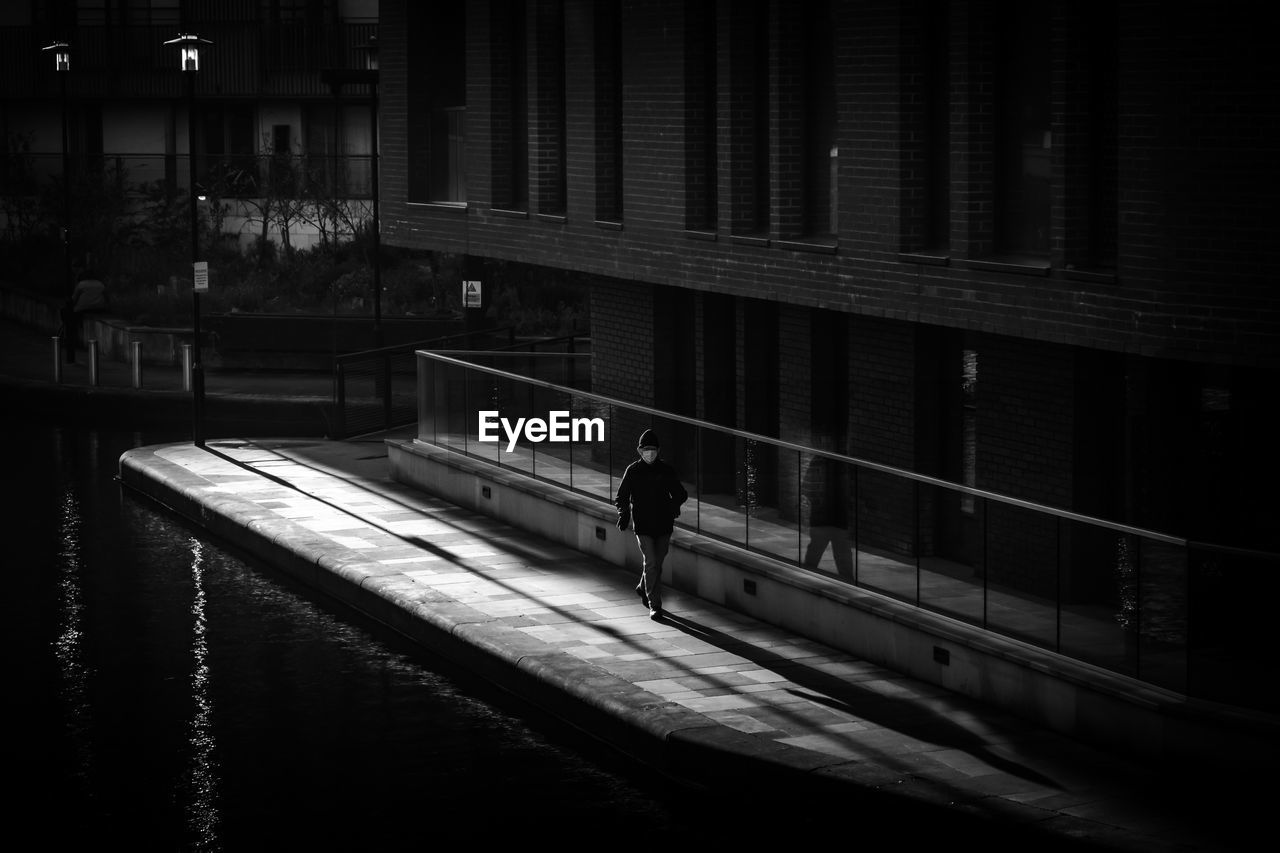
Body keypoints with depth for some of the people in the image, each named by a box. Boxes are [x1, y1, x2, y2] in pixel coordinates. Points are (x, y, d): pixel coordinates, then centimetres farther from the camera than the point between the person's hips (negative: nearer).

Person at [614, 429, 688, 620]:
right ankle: (654, 605, -7)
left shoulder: (666, 471, 3)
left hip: (663, 525, 3)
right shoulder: (632, 471, 0)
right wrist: (624, 514, -12)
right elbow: (621, 496, 6)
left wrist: (673, 506, -10)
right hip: (643, 525, -3)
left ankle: (643, 588, 43)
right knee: (651, 563, -11)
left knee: (657, 562, 14)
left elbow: (681, 494, 10)